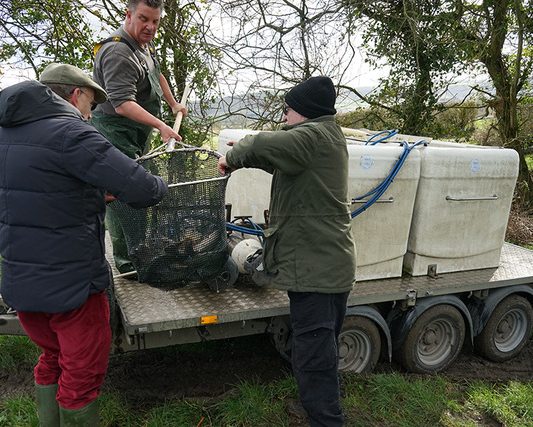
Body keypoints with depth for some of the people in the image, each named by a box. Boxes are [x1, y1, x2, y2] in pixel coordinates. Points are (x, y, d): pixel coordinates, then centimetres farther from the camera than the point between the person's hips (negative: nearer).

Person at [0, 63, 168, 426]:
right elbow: (141, 189, -25)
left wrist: (93, 193, 15)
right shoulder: (69, 133, -19)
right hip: (70, 283, -8)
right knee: (83, 372, 11)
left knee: (53, 359, 26)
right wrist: (161, 186, -3)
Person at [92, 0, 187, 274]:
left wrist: (173, 104, 34)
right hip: (116, 133, -10)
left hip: (136, 133, 10)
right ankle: (125, 262, -1)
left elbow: (156, 74, 32)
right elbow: (122, 104, -30)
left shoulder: (144, 44, 12)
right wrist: (160, 125, -35)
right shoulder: (118, 51, -22)